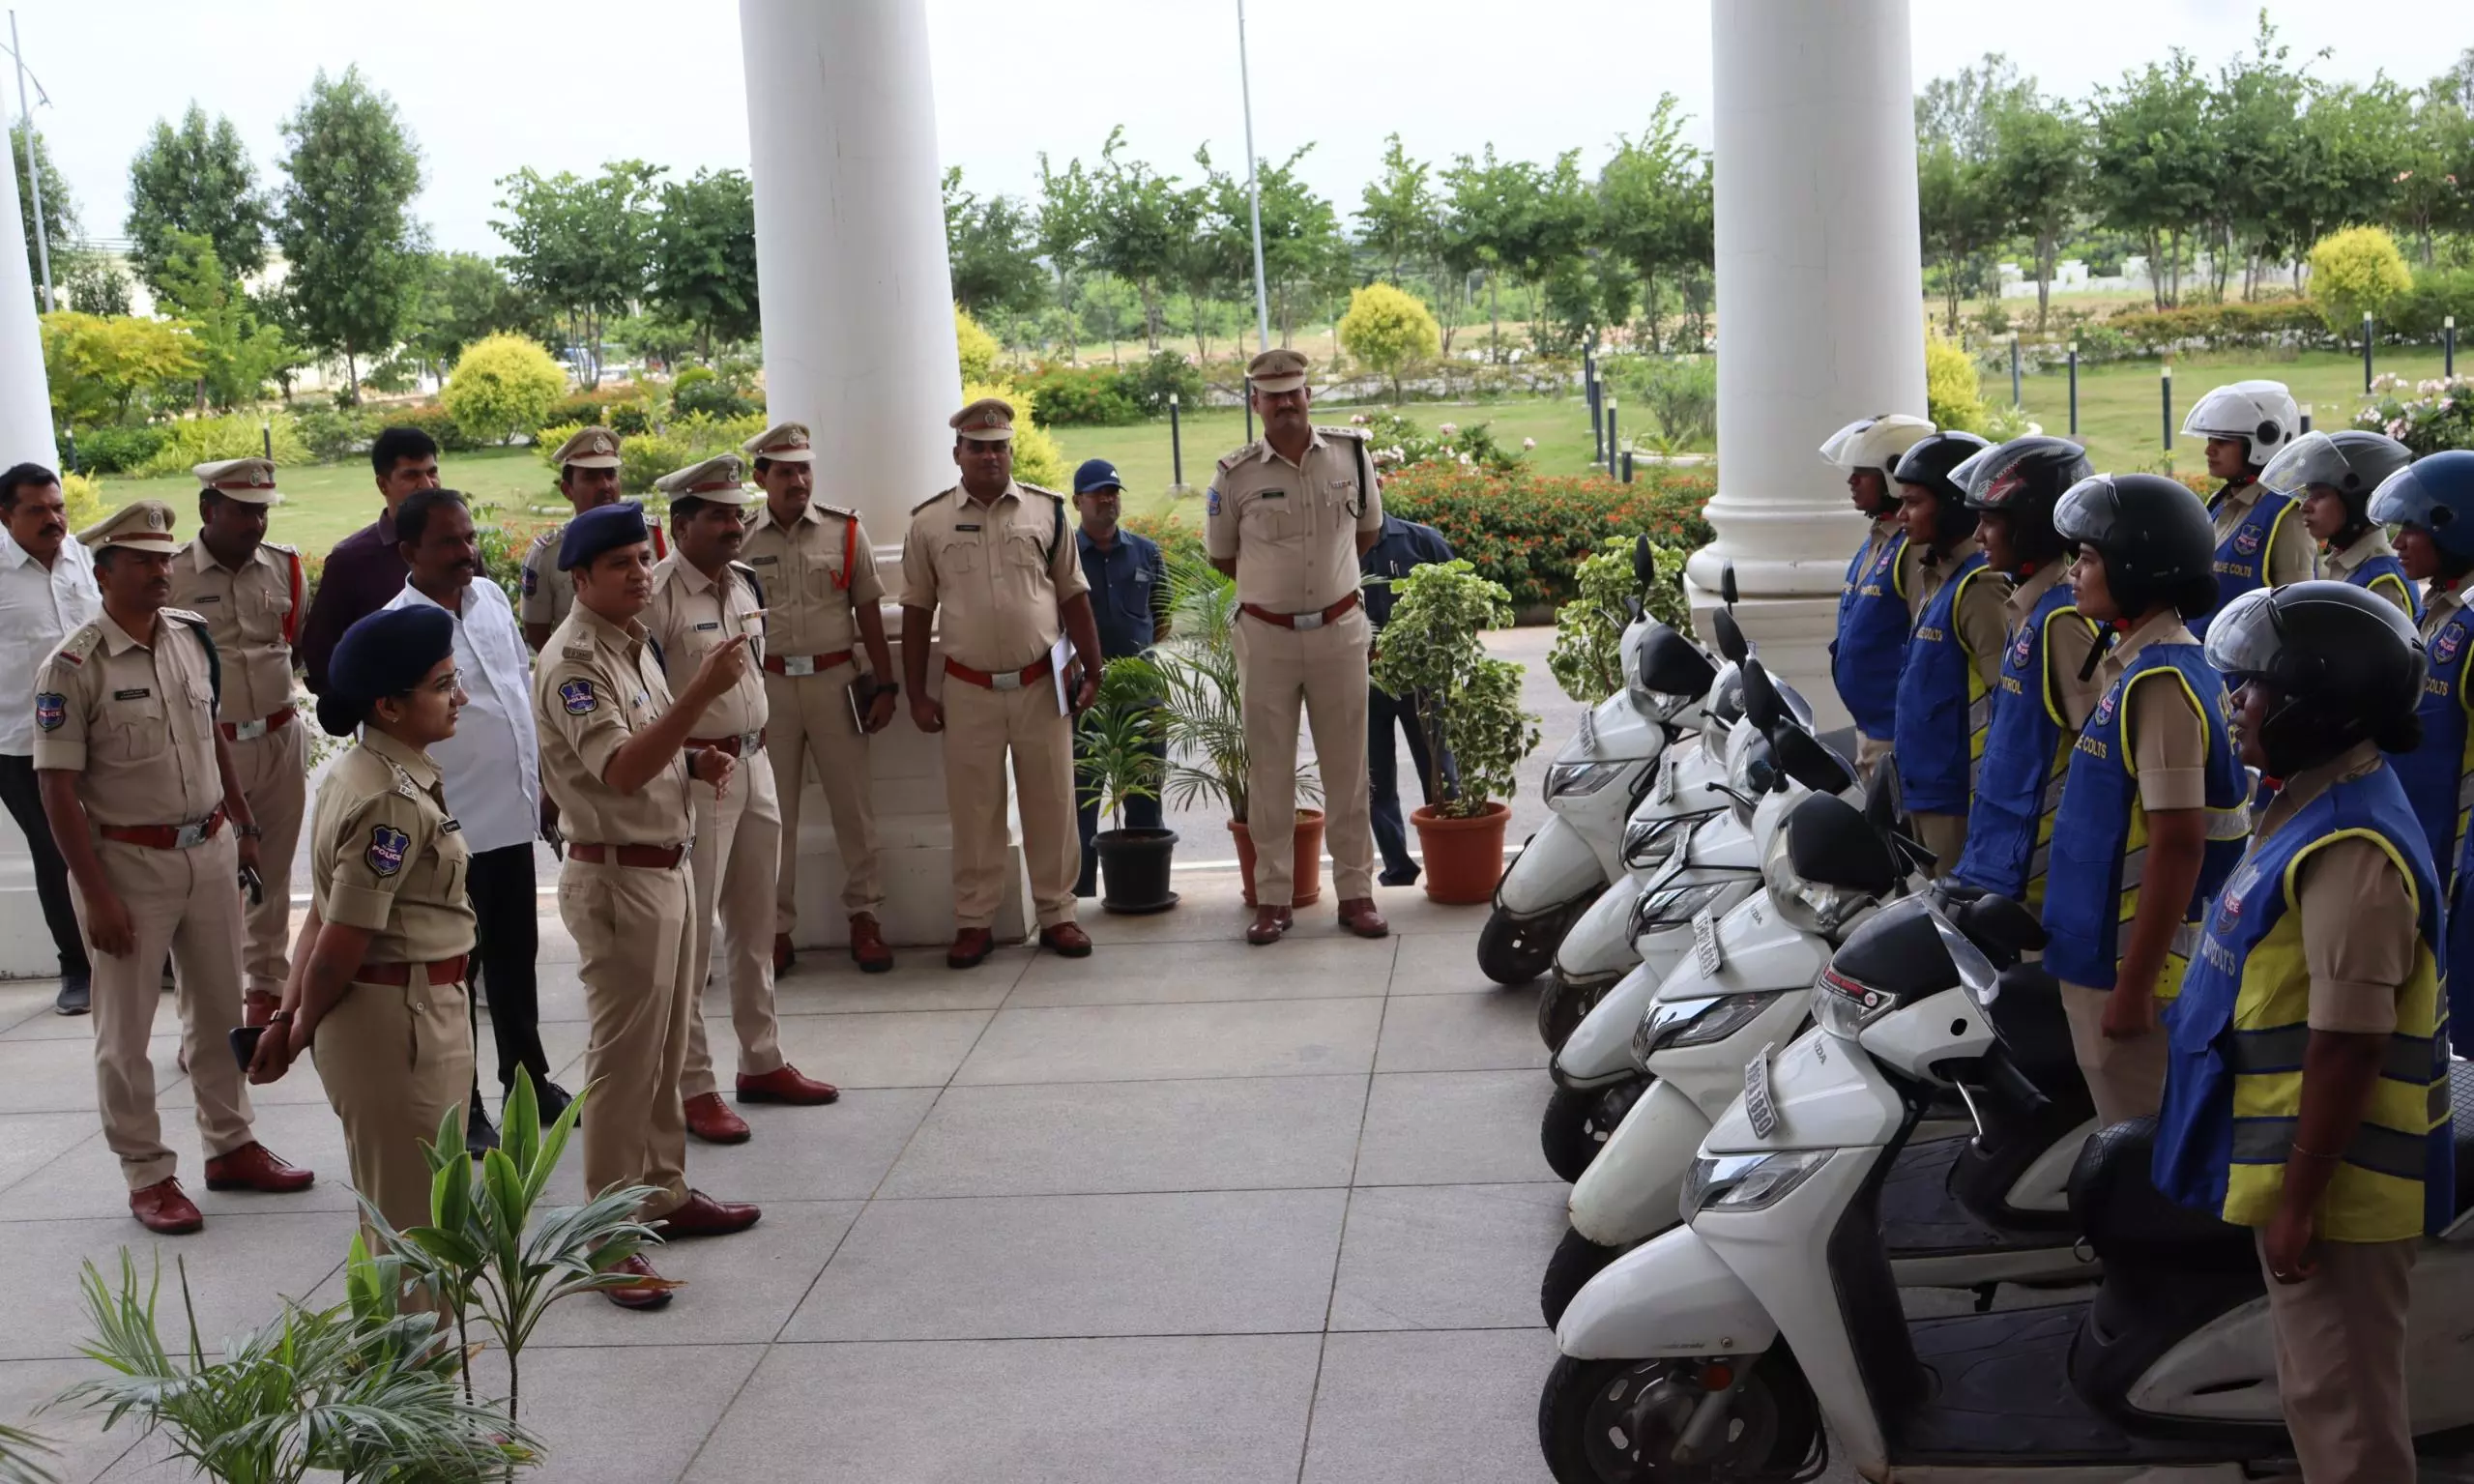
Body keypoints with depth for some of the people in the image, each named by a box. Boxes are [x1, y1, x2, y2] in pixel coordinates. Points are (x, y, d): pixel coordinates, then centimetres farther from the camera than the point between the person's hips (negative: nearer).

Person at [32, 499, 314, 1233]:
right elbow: (59, 790, -15)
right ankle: (148, 1176, 17)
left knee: (219, 1010, 16)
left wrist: (244, 827, 15)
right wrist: (97, 896, -17)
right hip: (129, 862, -6)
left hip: (210, 849, 6)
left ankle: (230, 1145, 30)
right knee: (126, 1030, 6)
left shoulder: (192, 636, 2)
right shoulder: (72, 668, -15)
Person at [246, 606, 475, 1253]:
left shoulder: (355, 774, 9)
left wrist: (289, 1017, 10)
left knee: (393, 1217, 22)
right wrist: (302, 1029, -6)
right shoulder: (395, 803, -22)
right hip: (400, 1022, -9)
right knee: (412, 1225, 4)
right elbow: (340, 942, -22)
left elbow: (324, 915, 10)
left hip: (417, 1015, 9)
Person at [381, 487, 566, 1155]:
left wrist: (541, 775, 16)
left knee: (516, 957, 20)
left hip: (514, 815, 7)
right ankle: (460, 1108, 20)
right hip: (452, 830, -7)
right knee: (456, 968, 6)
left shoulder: (490, 596, 5)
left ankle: (527, 1080, 36)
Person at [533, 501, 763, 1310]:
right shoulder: (573, 660, -19)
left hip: (666, 866, 9)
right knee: (624, 1060, -4)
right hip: (616, 879, -9)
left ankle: (665, 1193, 31)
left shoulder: (631, 643, 11)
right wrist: (702, 692, -39)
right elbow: (621, 771, -32)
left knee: (665, 1047, 18)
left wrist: (694, 760, 3)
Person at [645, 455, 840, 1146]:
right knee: (690, 937, -2)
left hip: (753, 765, 8)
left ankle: (762, 1063, 30)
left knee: (754, 926, 17)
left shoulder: (746, 582, 8)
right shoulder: (655, 595, -17)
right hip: (692, 773, -8)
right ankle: (693, 1088, 5)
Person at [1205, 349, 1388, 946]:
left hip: (1340, 629, 1)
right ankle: (1273, 898, 13)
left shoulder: (1351, 453, -1)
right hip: (1266, 635, -1)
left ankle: (1356, 891, 15)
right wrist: (1275, 582, 8)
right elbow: (1221, 555, 8)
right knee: (1269, 770, 5)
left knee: (1347, 768, 7)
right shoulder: (1236, 475, -6)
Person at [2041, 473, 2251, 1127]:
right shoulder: (2133, 666, 10)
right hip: (2100, 954, 9)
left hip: (2129, 964, -9)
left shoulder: (2160, 682, -19)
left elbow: (2178, 846, -23)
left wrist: (2132, 987, -22)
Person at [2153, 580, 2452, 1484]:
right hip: (2299, 1168, 10)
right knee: (2321, 1395, 22)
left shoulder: (2351, 851, -25)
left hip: (2334, 1182, -10)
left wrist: (2300, 1199, -22)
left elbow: (2347, 1047, -26)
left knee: (2344, 1410, 1)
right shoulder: (2319, 807, 9)